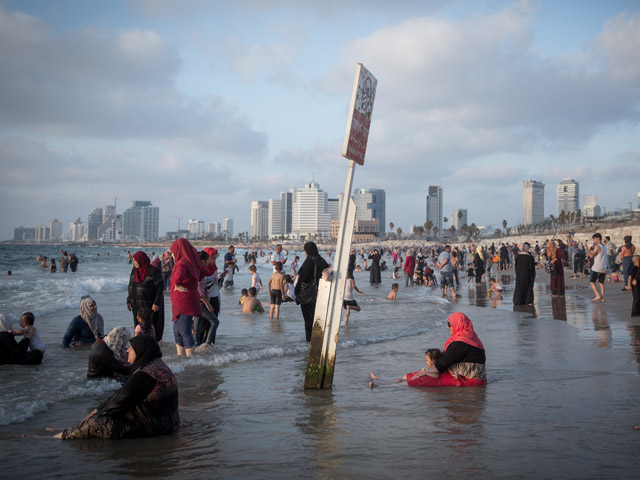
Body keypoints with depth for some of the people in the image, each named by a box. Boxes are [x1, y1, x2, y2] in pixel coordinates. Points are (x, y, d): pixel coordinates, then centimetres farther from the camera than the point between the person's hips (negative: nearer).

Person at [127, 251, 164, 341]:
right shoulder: (134, 270, 8)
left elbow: (160, 287, -14)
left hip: (150, 305, -6)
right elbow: (131, 286, 16)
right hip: (137, 305, 6)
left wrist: (156, 303, -18)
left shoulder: (154, 271, -13)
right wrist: (129, 301, 11)